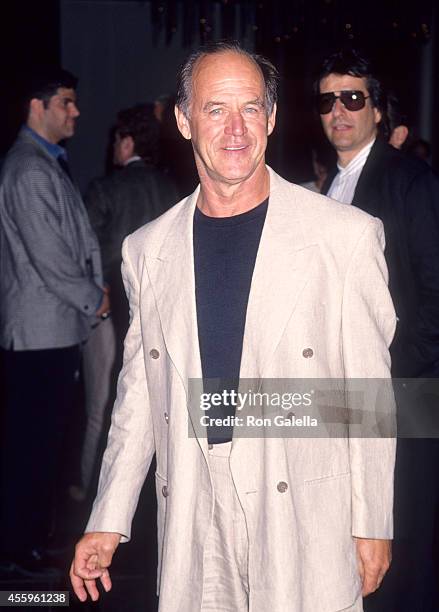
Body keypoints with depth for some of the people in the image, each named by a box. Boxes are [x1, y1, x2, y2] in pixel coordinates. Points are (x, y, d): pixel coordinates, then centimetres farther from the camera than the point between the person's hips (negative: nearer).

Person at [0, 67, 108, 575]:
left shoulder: (51, 164, 16)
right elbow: (47, 258, -19)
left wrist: (95, 289, 7)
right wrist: (94, 299, -6)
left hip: (57, 327, 10)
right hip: (41, 331, -10)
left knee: (44, 440, 17)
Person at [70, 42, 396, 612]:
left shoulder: (347, 235, -6)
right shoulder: (146, 249, 6)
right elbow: (137, 393, 12)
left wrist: (374, 525, 0)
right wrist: (108, 521, 10)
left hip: (309, 516, -2)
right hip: (191, 518, 3)